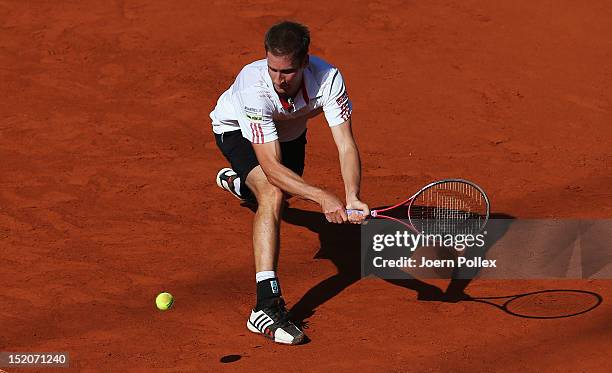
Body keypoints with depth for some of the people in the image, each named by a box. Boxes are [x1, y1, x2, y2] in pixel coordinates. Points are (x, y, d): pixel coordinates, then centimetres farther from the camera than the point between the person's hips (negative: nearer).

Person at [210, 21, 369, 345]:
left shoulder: (328, 79, -39)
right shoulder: (255, 89, -45)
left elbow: (346, 144, -41)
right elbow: (272, 168, -47)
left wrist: (352, 198, -57)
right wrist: (322, 197, -59)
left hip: (288, 130, 5)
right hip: (236, 128, -5)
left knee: (290, 186, 32)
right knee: (273, 194, -32)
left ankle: (236, 181, 69)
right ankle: (267, 305, -38)